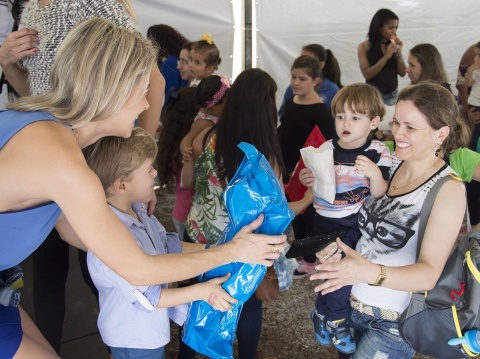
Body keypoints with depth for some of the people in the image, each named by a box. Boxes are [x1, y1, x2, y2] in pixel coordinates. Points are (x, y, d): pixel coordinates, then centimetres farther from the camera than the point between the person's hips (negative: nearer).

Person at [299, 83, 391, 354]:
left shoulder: (379, 153, -7)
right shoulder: (325, 150, -5)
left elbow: (380, 196, -13)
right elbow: (316, 192, 3)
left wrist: (375, 174, -32)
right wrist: (308, 181, -19)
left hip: (363, 221, 1)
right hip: (329, 222, -1)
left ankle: (324, 313, 30)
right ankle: (334, 318, 13)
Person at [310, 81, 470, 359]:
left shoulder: (448, 189, -19)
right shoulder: (392, 162, -2)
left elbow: (430, 273, -26)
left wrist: (371, 272, -42)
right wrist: (342, 246, -10)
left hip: (394, 322, -6)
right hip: (352, 302, 6)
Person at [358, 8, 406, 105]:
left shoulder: (393, 45, 4)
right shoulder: (364, 46, -6)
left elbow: (402, 73, 3)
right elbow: (367, 74, -15)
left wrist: (399, 53, -10)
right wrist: (386, 57, -20)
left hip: (393, 95, 4)